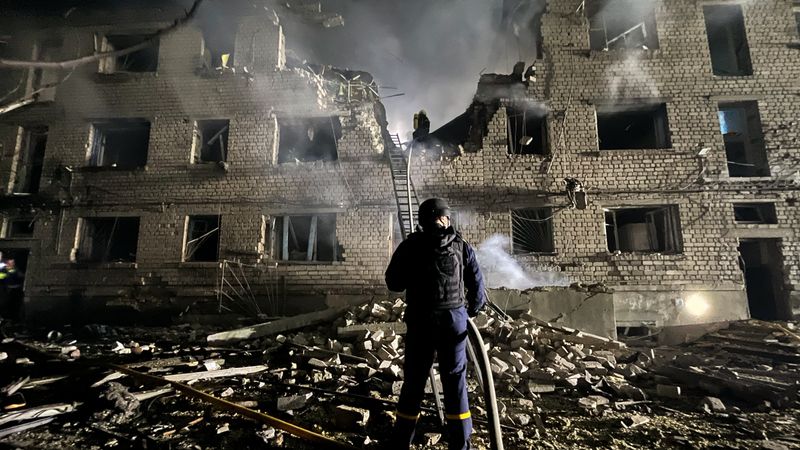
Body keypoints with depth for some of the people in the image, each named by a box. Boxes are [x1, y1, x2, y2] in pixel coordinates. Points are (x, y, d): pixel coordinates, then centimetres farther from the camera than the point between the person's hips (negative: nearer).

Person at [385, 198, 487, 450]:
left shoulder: (410, 246, -2)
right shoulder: (461, 246, 1)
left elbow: (393, 284, 3)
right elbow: (477, 283, 4)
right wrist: (473, 310, 21)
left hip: (420, 322, 0)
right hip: (454, 320, 1)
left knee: (414, 381, 13)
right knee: (455, 381, 12)